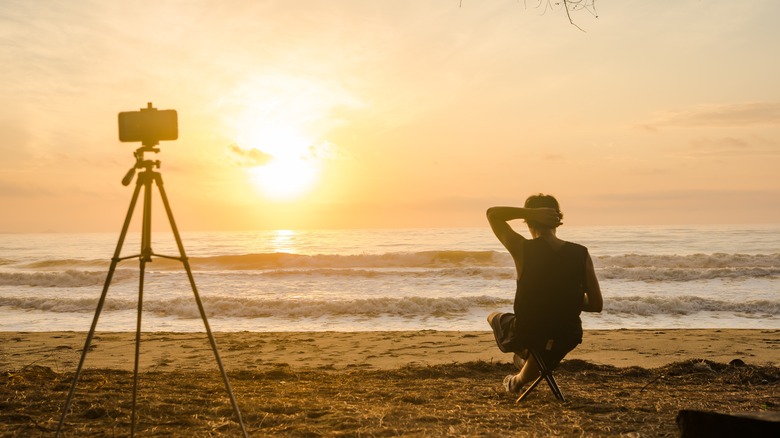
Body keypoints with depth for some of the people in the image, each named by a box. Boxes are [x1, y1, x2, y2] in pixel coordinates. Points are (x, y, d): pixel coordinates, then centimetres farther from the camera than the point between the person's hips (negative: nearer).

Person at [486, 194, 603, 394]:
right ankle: (519, 380, 55)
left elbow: (492, 213, -3)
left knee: (494, 317, 33)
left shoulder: (522, 249, -19)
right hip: (565, 340, 3)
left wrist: (530, 212, -15)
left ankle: (525, 357, 48)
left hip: (525, 336, -2)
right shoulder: (581, 254, -11)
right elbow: (596, 305, -5)